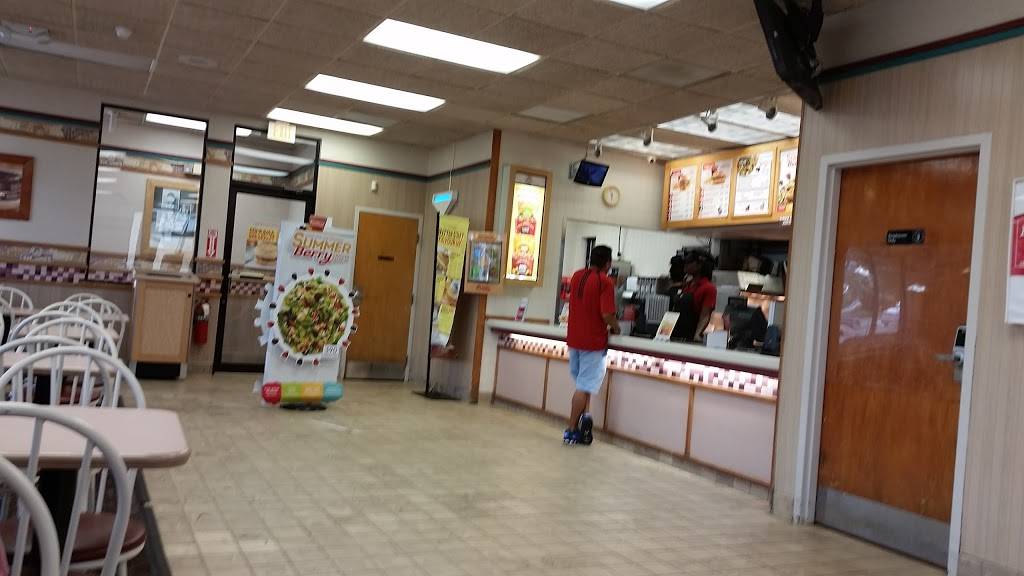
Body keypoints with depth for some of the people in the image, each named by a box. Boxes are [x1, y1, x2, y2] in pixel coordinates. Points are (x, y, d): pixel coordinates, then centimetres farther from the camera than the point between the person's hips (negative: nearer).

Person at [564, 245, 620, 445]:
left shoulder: (576, 276, 7)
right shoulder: (605, 282, -14)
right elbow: (607, 314, -21)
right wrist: (615, 327, -2)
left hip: (574, 338, 6)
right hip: (593, 341, -6)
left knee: (583, 383, 19)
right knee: (585, 387, 1)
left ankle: (584, 417, 6)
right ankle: (572, 431, 5)